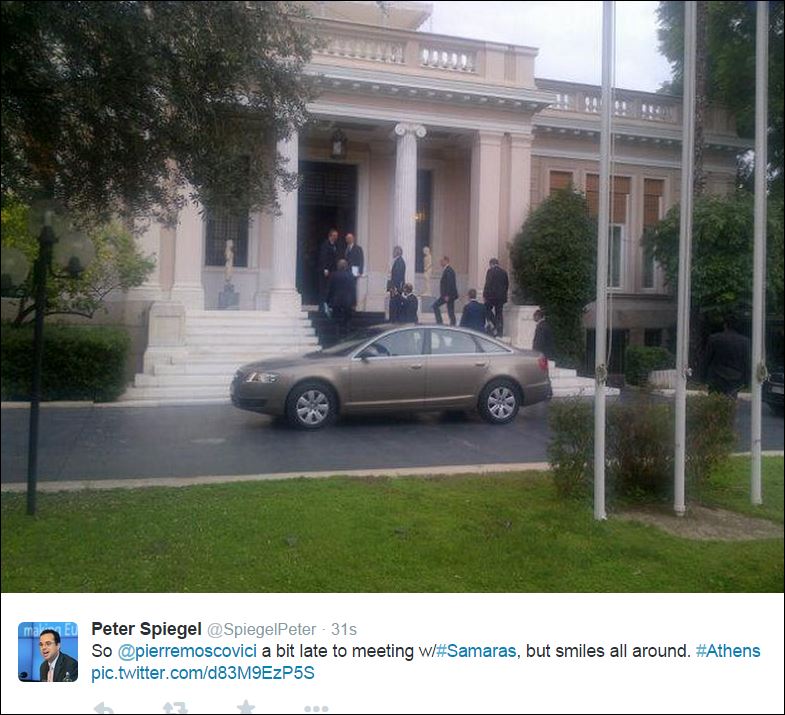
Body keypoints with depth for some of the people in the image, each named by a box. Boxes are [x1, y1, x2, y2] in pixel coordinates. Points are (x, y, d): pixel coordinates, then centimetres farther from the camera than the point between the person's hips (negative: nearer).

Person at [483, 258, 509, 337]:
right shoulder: (504, 272, 10)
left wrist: (484, 295, -6)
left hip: (492, 296, -6)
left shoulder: (490, 271, -8)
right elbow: (507, 284, 14)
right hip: (501, 297, 6)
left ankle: (495, 325, -7)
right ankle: (499, 333, 8)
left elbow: (488, 284, -12)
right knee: (499, 313, 8)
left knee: (487, 309, 9)